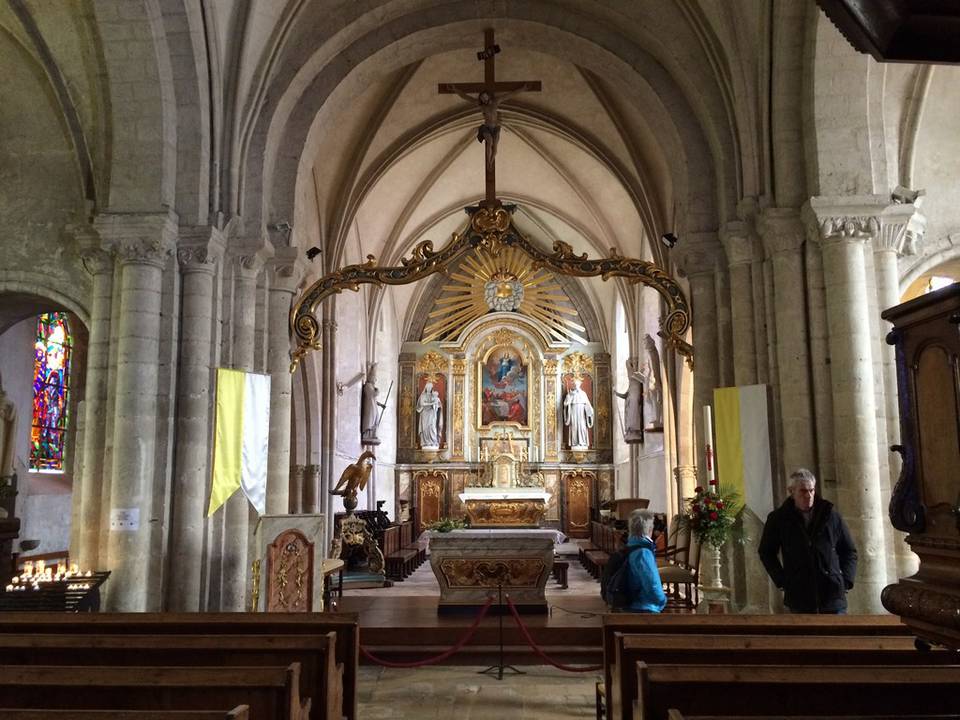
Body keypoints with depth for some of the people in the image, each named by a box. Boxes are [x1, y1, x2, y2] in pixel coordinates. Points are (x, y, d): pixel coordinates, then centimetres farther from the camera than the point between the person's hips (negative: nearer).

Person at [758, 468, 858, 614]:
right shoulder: (779, 519, 2)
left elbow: (849, 551, 14)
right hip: (799, 599, -1)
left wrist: (846, 581, 4)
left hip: (833, 597, 1)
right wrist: (782, 581, 3)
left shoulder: (830, 514, 5)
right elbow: (766, 553, 13)